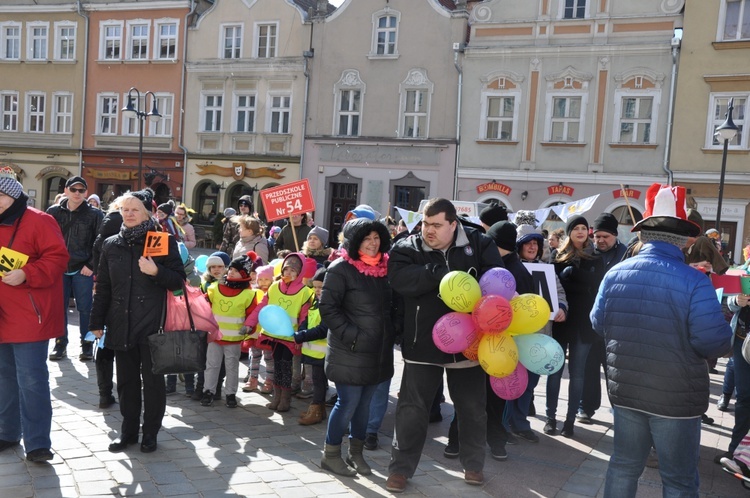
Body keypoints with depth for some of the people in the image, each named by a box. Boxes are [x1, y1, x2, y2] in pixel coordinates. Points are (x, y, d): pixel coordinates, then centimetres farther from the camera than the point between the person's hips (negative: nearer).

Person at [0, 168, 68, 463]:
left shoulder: (37, 221, -10)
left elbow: (58, 258, -16)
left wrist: (26, 275, -25)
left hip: (29, 317, -8)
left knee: (30, 379, -8)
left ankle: (37, 443, 1)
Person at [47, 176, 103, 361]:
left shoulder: (94, 214, -2)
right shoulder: (54, 212, 5)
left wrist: (91, 265, -8)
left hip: (83, 269, -2)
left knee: (85, 308, 2)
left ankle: (87, 345, 13)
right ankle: (60, 344, 18)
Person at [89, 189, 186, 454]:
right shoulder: (111, 245, 9)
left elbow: (179, 281, -2)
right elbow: (103, 287, 12)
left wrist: (156, 271, -20)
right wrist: (97, 322, 11)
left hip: (153, 324, -3)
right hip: (121, 324, 4)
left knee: (153, 380, 5)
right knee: (126, 380, 11)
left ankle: (150, 432, 18)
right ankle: (128, 430, 25)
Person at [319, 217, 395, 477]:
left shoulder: (384, 267, 8)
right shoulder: (341, 268, -11)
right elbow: (327, 307, -14)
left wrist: (392, 334, 7)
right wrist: (353, 336, -18)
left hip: (378, 351, 6)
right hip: (349, 352, -6)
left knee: (364, 403, 14)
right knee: (348, 402, -1)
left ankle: (356, 453, 28)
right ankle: (331, 455, 17)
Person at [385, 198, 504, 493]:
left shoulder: (478, 244, -1)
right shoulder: (407, 249, -5)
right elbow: (401, 279, -22)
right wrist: (443, 273, -28)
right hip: (423, 342, -1)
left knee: (472, 407, 15)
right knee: (412, 408, 6)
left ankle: (473, 465, 35)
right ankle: (401, 468, 21)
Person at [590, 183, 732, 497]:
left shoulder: (615, 274, -4)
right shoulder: (694, 282, -18)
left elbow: (598, 324, 6)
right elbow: (715, 343, -19)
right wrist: (724, 334, 3)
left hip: (625, 390, 4)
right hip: (676, 398, -4)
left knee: (624, 465, 19)